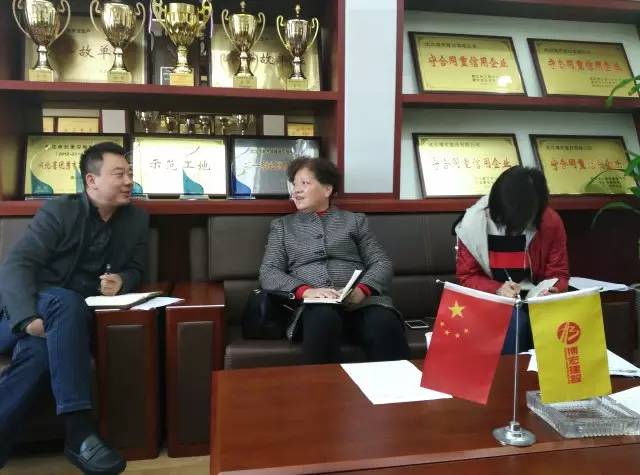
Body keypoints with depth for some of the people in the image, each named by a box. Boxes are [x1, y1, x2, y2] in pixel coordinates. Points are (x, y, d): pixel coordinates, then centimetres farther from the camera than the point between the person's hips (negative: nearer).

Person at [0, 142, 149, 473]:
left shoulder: (137, 219, 6)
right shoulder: (58, 211, -6)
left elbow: (135, 269, 12)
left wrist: (122, 281, -15)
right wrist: (28, 317, -32)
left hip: (78, 315, 3)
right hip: (34, 307, -2)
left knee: (39, 352, -34)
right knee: (67, 302, -38)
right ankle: (78, 431, -41)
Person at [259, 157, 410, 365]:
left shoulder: (354, 220, 21)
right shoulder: (282, 225, 22)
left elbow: (382, 263, 12)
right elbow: (268, 273, 9)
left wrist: (363, 289, -11)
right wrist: (305, 290, -11)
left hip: (360, 300, 1)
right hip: (312, 304, 0)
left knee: (385, 323, -34)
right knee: (324, 319, -37)